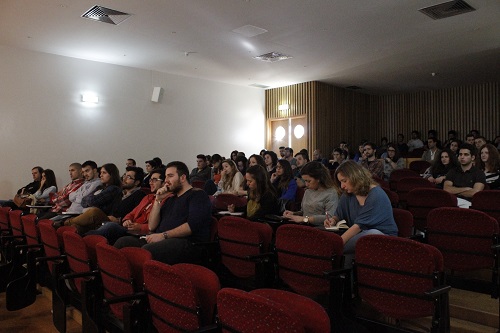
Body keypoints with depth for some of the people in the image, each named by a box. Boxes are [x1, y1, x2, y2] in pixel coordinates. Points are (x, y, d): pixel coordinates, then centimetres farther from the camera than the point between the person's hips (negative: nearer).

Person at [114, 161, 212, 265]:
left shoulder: (198, 195, 4)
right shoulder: (170, 199, 28)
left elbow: (192, 225, -13)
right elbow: (152, 227, 21)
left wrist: (163, 235, -16)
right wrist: (158, 200, 11)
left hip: (188, 243, -7)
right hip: (162, 241, 8)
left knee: (147, 250, -36)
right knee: (123, 242, -15)